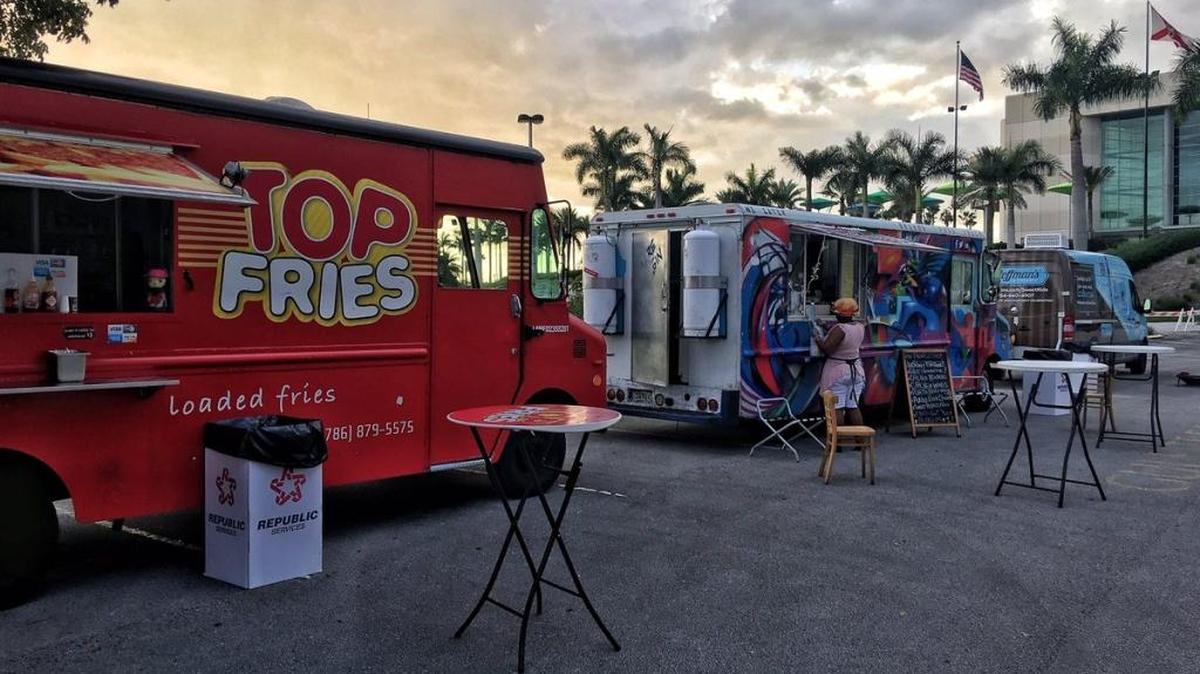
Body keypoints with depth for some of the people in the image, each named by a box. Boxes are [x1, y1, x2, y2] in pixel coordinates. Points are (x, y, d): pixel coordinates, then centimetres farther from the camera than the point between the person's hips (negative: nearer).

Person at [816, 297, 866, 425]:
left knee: (837, 407, -2)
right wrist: (829, 329, 18)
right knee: (853, 407, 12)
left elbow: (826, 349, -22)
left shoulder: (840, 329, -20)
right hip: (856, 369, 7)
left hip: (838, 371, -7)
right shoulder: (860, 327, 3)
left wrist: (818, 338, -5)